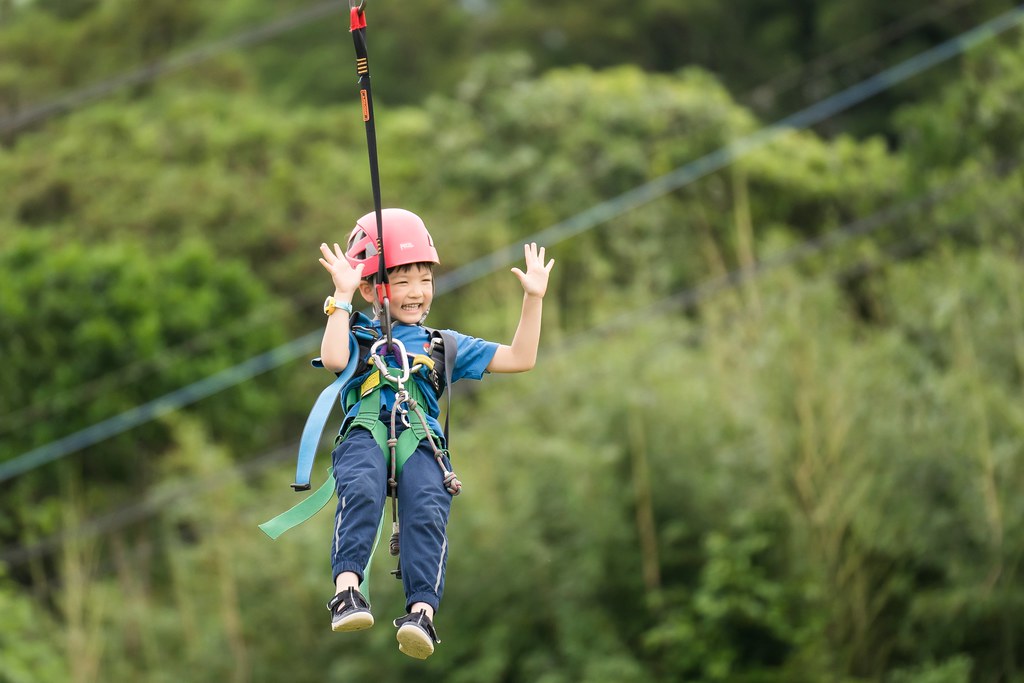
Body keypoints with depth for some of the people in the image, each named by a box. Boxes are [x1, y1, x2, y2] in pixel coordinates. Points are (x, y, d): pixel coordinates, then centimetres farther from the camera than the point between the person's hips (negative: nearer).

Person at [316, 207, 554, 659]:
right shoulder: (359, 336, 21)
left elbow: (518, 359, 24)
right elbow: (333, 359, -4)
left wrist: (534, 300, 18)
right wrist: (342, 296, -4)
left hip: (421, 440, 2)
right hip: (366, 434, -2)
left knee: (427, 510, -29)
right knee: (362, 489, -36)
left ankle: (421, 609, -41)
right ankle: (347, 588, -45)